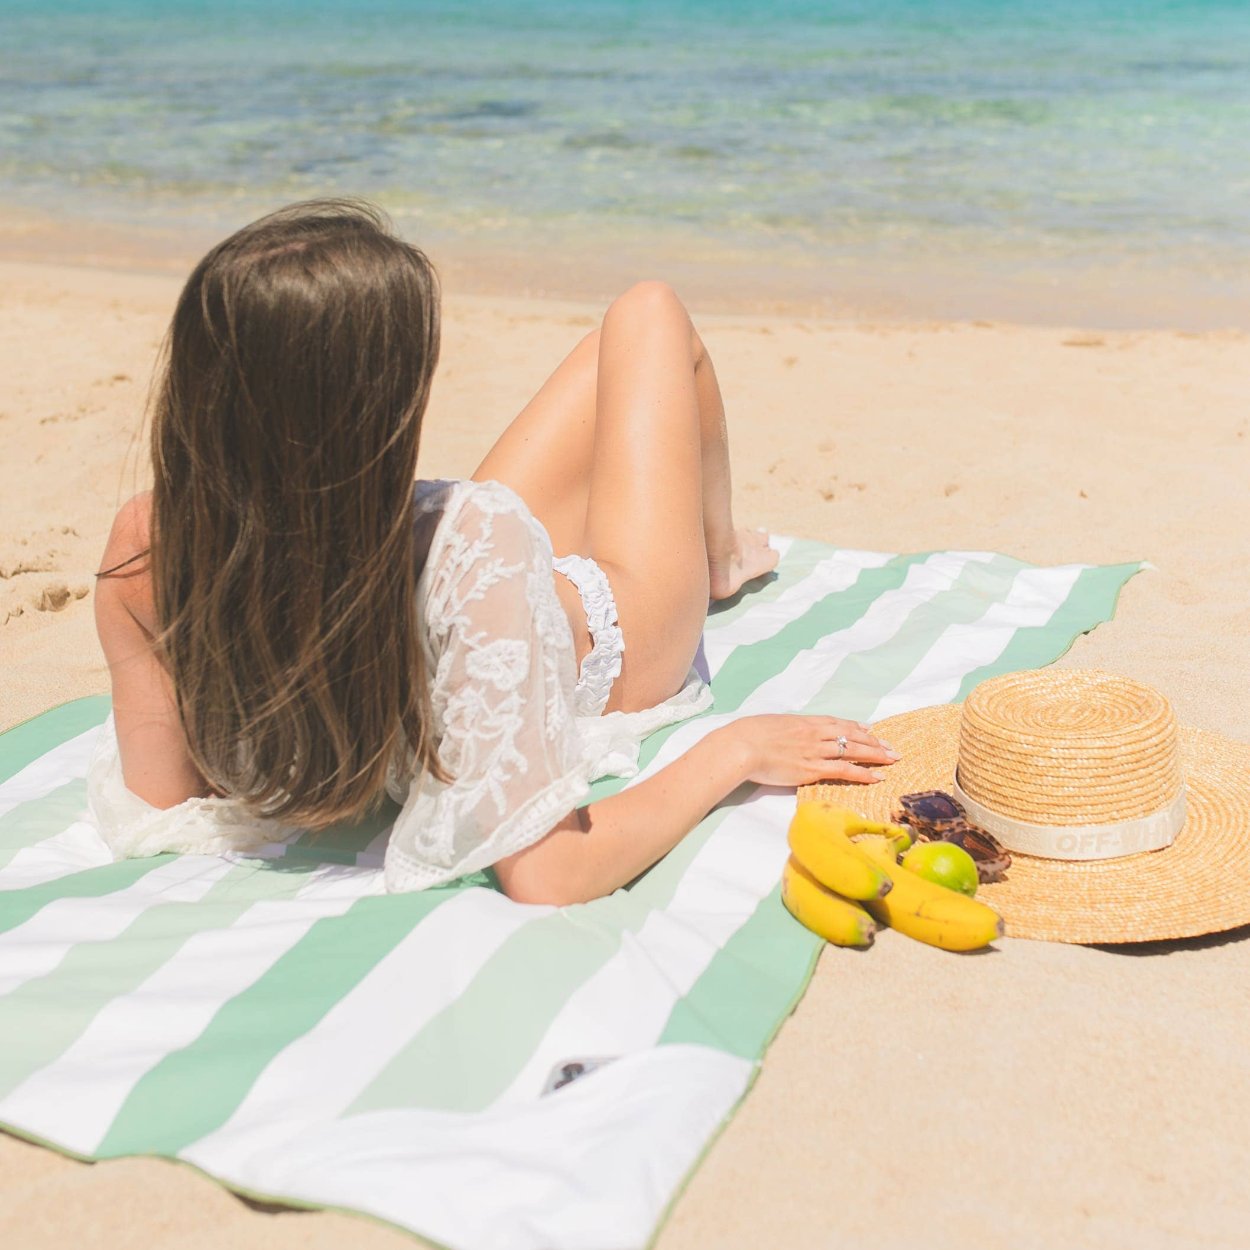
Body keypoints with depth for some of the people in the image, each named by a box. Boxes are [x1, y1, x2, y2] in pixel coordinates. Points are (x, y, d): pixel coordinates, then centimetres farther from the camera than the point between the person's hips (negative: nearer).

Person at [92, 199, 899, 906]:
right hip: (613, 650, -4)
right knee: (651, 315, 17)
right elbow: (546, 876, -47)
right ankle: (719, 558, 50)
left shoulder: (149, 551, -34)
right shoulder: (475, 542, -49)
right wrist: (732, 751, -34)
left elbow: (153, 815, -20)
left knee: (631, 336, 27)